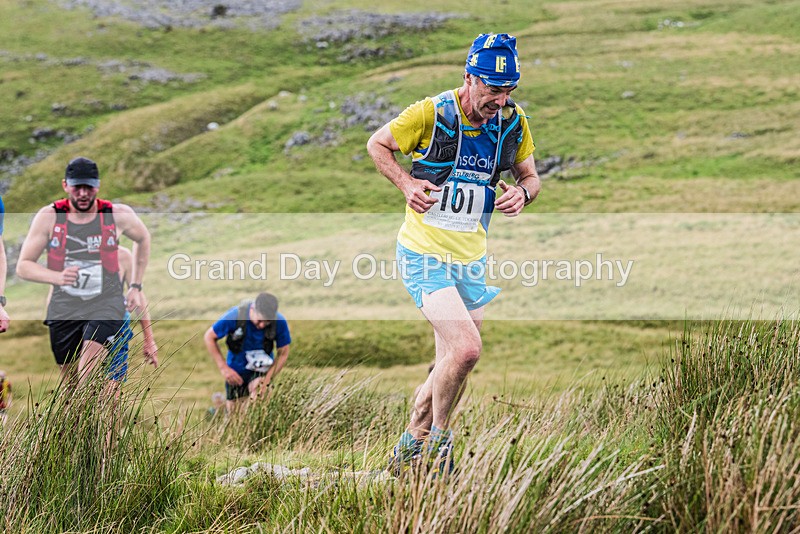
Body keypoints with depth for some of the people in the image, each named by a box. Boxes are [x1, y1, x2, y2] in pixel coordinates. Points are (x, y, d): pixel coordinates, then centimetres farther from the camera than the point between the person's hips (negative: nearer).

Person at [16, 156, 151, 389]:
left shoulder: (119, 215, -5)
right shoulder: (48, 217, -6)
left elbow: (143, 238, 17)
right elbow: (23, 266, -6)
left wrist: (136, 286, 13)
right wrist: (57, 277, -26)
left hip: (106, 307, -2)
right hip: (63, 310, 2)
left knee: (87, 375, -23)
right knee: (70, 382, 9)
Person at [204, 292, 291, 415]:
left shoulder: (280, 322, -24)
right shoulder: (235, 316, -27)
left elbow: (283, 354, -10)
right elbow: (209, 337, -13)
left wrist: (267, 379, -21)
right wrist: (223, 368, -16)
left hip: (261, 367, 0)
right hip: (236, 369, 0)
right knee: (234, 412, 9)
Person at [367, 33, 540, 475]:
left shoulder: (513, 122, -2)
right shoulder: (430, 114, -15)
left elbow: (529, 175, 13)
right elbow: (377, 144, 0)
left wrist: (522, 193, -11)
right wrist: (407, 183, -15)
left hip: (472, 260, 6)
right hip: (424, 255, -6)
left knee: (452, 365, 12)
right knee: (465, 349, -22)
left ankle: (411, 447, 32)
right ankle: (439, 435, 2)